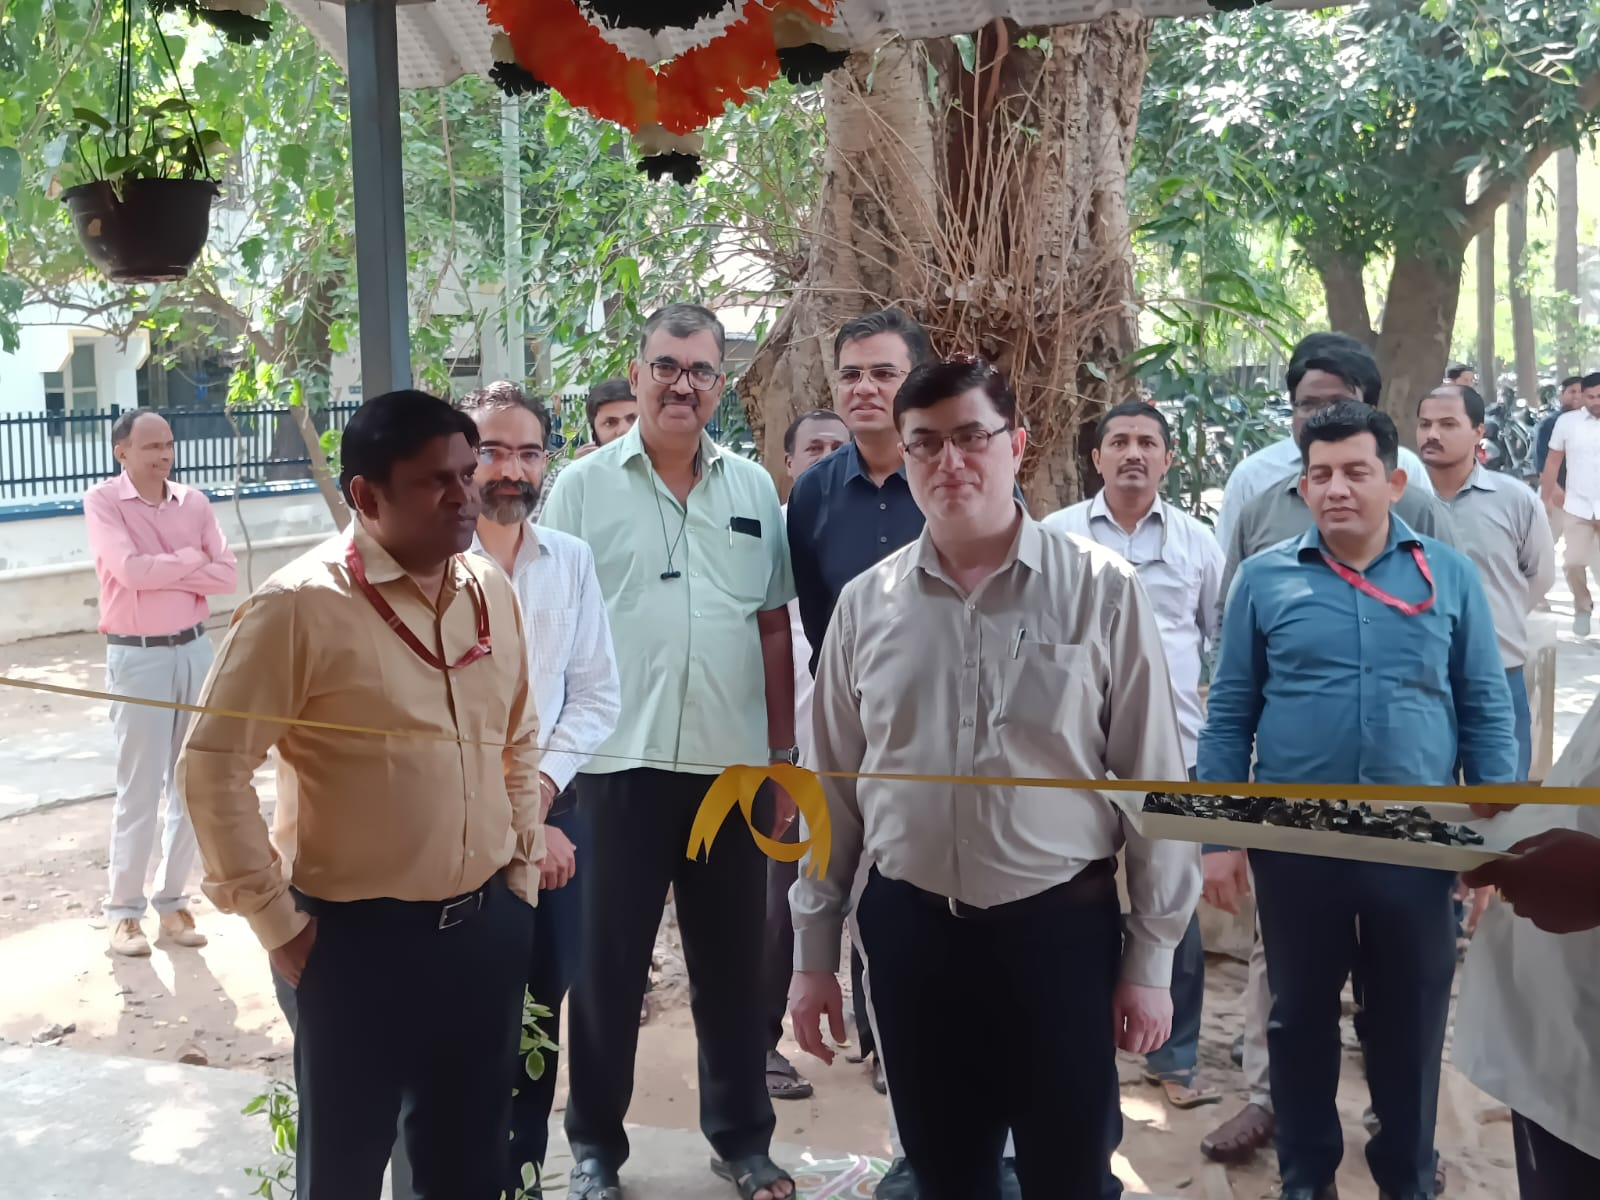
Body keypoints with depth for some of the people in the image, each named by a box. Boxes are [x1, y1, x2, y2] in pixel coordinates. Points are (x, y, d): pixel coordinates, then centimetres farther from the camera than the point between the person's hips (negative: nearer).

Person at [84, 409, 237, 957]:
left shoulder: (194, 502, 5)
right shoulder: (102, 501, -7)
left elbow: (227, 575, -3)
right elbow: (130, 569, -21)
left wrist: (162, 573, -14)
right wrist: (189, 560, -8)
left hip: (195, 648, 5)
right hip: (137, 657, -4)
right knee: (139, 790, 0)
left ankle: (173, 901, 21)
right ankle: (124, 910, 14)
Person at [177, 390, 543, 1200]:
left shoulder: (491, 591, 3)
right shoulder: (299, 606, -15)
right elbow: (212, 769, -14)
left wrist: (522, 866, 9)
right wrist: (274, 921, -12)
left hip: (488, 923, 5)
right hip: (357, 935, -5)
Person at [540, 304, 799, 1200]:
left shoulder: (755, 488, 8)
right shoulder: (584, 486, -1)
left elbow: (775, 627, 10)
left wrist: (785, 756, 8)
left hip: (735, 765, 3)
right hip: (617, 764, -2)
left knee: (734, 962, 13)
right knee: (608, 965, 9)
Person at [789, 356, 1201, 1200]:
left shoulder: (1102, 591, -7)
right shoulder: (864, 604, 2)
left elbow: (1155, 782, -5)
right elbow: (833, 789, 7)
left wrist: (1151, 958, -4)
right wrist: (813, 951, 8)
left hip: (1060, 928, -2)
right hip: (908, 930, 3)